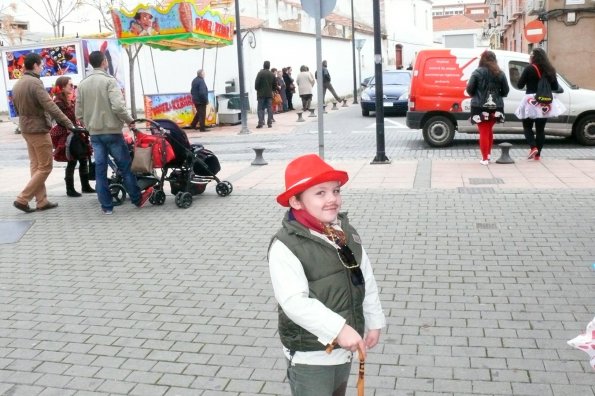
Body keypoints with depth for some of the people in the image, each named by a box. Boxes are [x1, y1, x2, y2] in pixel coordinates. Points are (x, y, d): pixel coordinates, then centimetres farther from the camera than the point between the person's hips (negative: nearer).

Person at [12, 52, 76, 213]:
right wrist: (68, 123, -23)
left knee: (35, 166, 12)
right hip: (38, 130, -9)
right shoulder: (35, 82, -18)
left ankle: (41, 201, 15)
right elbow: (51, 107, -24)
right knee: (45, 167, -2)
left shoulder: (17, 84, 10)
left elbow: (17, 108, 17)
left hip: (26, 129, 9)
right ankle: (22, 199, -3)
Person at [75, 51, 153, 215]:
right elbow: (118, 106, -22)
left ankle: (106, 206, 9)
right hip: (112, 131, -5)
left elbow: (78, 112, 9)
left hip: (94, 133, 5)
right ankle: (137, 199, 15)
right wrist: (130, 121, -9)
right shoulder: (109, 80, -10)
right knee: (125, 166, 5)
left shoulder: (82, 84, 8)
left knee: (100, 169, 6)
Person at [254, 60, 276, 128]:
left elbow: (256, 83, -10)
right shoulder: (272, 74, 4)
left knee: (260, 109, 0)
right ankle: (269, 123, 6)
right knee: (269, 109, 7)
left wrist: (257, 89, 7)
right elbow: (275, 85, 8)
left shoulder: (260, 73, -9)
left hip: (261, 94, -3)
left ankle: (260, 123, -8)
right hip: (269, 94, 3)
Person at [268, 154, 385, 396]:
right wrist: (338, 329, -33)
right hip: (309, 353, -7)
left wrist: (374, 322, 12)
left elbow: (366, 280, 8)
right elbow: (294, 302, -29)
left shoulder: (346, 232, -1)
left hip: (344, 343, 7)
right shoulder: (285, 246, -23)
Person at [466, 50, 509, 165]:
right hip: (495, 107, 4)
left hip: (480, 107, -4)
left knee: (483, 132, 2)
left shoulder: (477, 72, -8)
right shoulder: (500, 73, 4)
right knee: (489, 130, 22)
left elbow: (469, 89, -7)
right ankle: (488, 154, 28)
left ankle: (485, 158, 2)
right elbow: (505, 91, 5)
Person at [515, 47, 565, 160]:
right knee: (540, 128, 9)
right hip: (545, 103, 4)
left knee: (527, 126, 11)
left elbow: (519, 85, -6)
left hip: (531, 102, -4)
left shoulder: (529, 69, -8)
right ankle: (538, 154, 11)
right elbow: (555, 87, 9)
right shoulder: (549, 70, 6)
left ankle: (533, 147, -9)